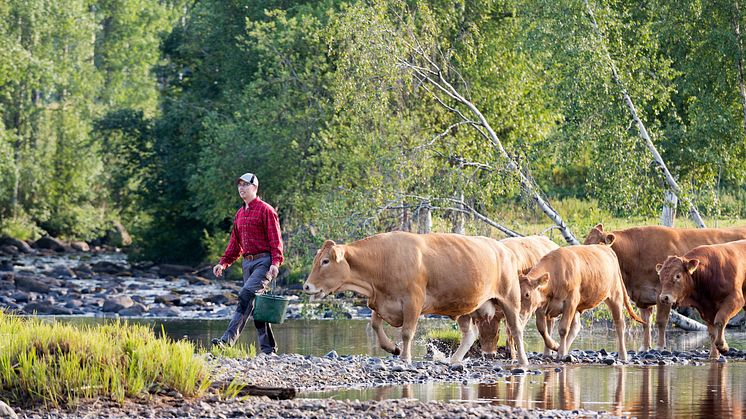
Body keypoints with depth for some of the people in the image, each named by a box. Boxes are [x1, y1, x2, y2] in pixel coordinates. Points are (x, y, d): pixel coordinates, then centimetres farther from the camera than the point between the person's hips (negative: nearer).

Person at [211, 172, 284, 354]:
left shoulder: (265, 210, -5)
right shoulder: (240, 214, 18)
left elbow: (275, 239, -11)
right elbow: (235, 243, 23)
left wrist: (275, 262, -22)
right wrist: (223, 263, 13)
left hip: (264, 261, -8)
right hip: (248, 262, 8)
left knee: (246, 295, -22)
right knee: (255, 305, 7)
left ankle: (229, 339, -30)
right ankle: (268, 348, 12)